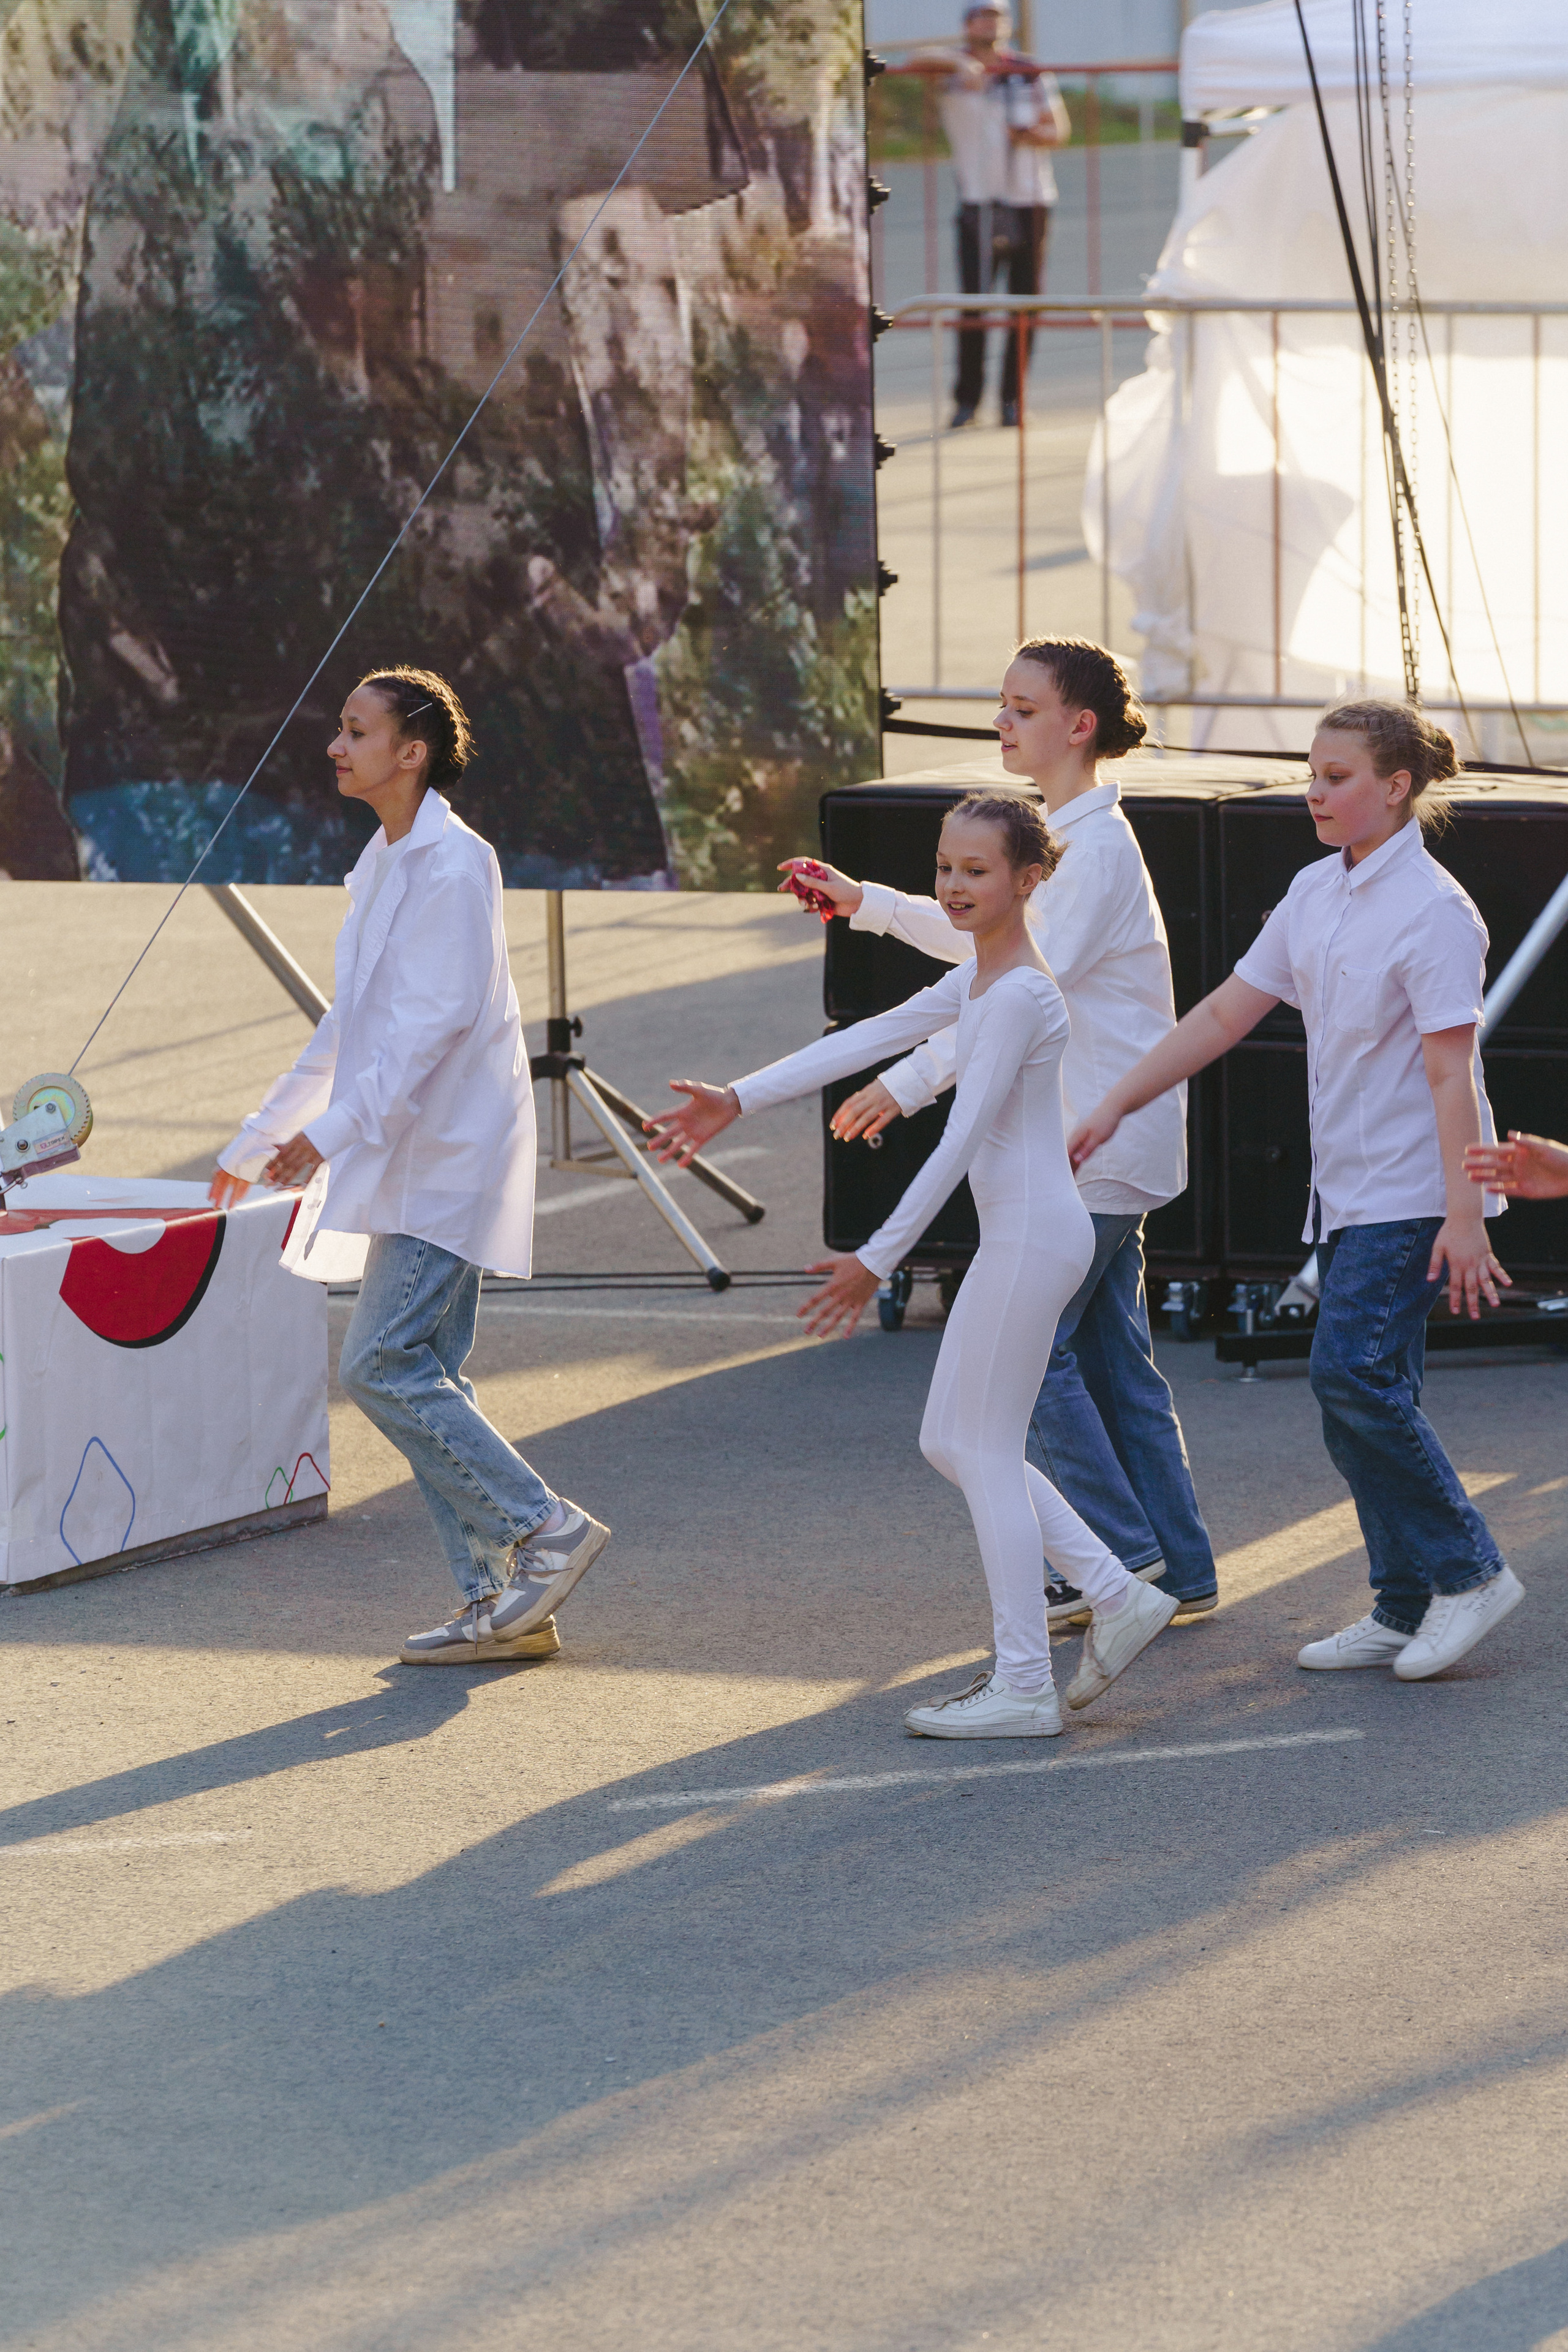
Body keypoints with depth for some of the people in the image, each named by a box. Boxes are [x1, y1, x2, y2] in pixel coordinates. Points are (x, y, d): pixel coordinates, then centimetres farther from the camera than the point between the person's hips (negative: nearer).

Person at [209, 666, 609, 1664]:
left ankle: (545, 1527, -7)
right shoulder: (385, 864, 16)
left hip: (448, 1157, -10)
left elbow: (437, 1018, -21)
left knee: (383, 1367, -14)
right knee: (425, 1378, 7)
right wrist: (258, 1142, 27)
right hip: (412, 1164, 10)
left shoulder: (451, 863, -13)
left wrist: (333, 1131, -25)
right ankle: (502, 1604, 9)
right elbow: (349, 1031, 24)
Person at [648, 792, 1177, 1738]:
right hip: (1015, 1238, 10)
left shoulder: (1019, 993, -17)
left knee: (988, 1451, -5)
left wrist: (879, 1259, -20)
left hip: (1033, 1236, -10)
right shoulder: (975, 981, 14)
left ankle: (1024, 1686, -2)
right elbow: (865, 1042, 16)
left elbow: (963, 1138, -20)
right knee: (952, 1444, 14)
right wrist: (738, 1102, 12)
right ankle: (1119, 1596, 15)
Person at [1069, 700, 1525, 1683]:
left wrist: (1464, 1216, -23)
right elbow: (1225, 1015, 14)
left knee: (1354, 1371, -17)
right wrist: (1114, 1107, 10)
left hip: (1413, 1189, -8)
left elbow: (1450, 1070, -19)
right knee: (1360, 1389, 7)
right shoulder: (1317, 893, 10)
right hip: (1349, 1186, 8)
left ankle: (1469, 1571, -5)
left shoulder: (1431, 911, -15)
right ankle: (1407, 1608, 12)